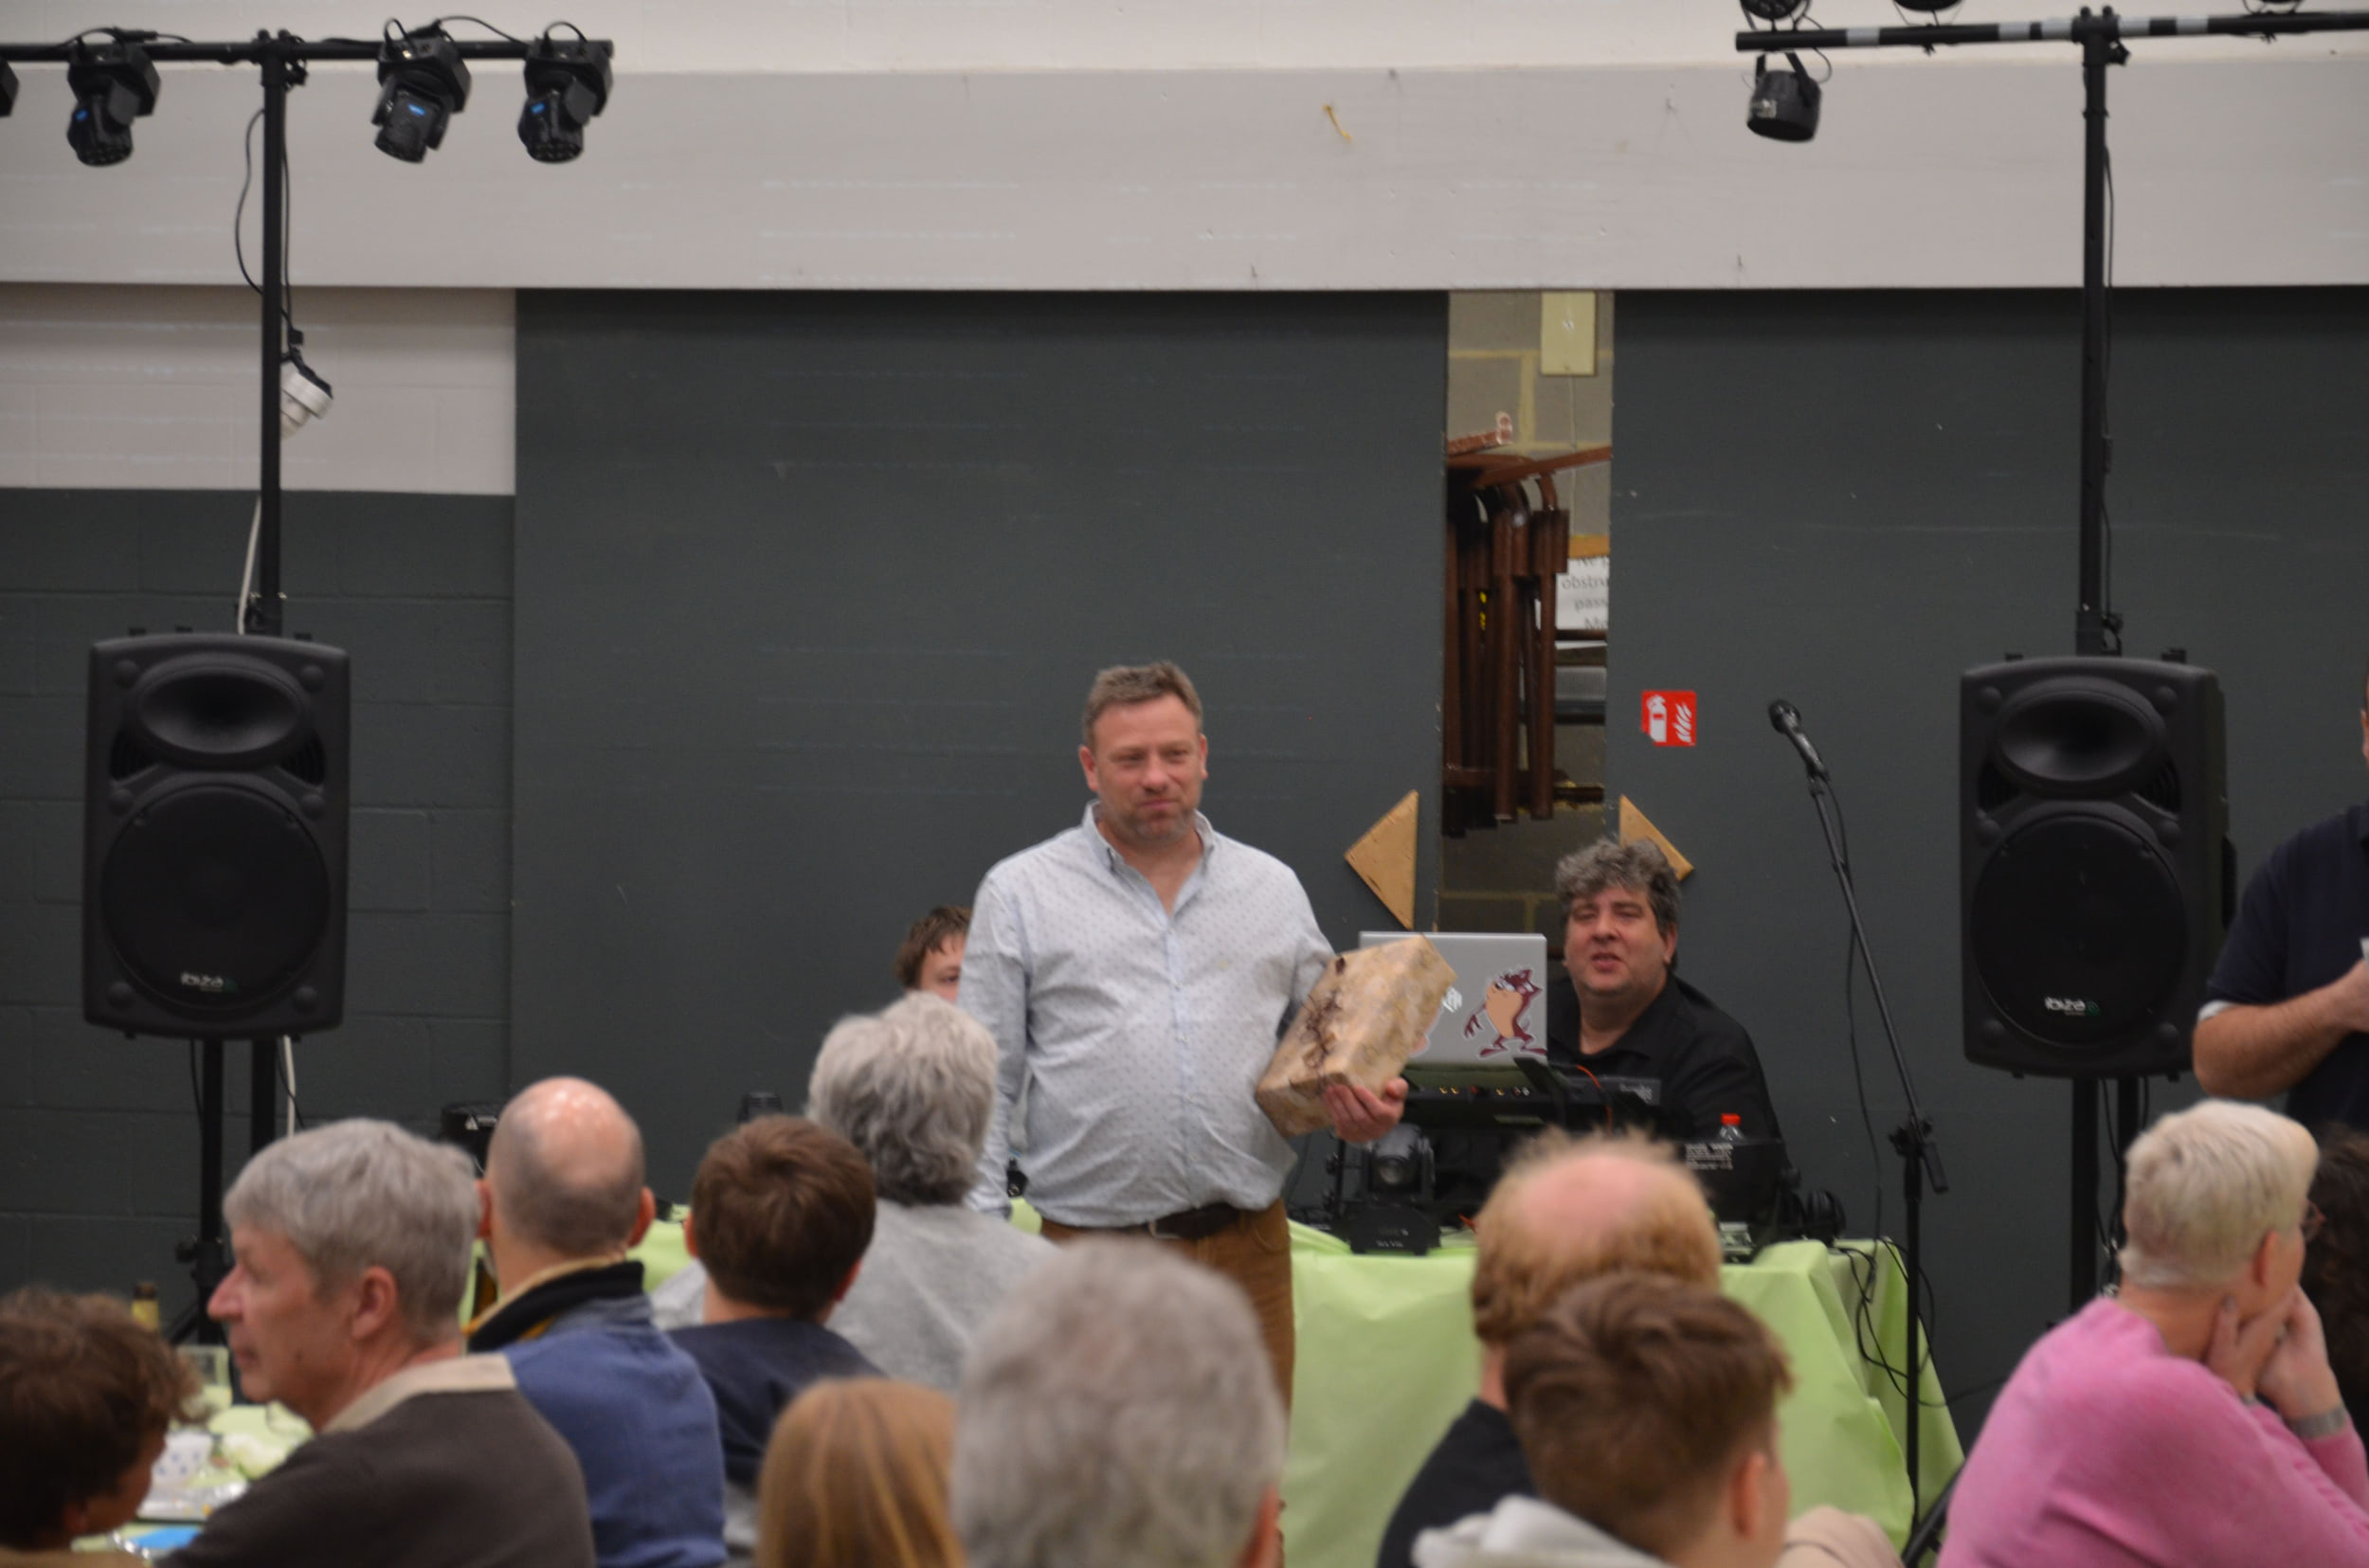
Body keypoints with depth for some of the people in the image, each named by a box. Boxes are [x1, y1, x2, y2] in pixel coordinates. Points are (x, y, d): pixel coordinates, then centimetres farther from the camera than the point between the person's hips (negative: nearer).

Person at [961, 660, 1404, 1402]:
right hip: (1094, 1255, -2)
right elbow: (984, 1083, 5)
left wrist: (1359, 1105, -2)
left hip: (1246, 1249, 2)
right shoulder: (1021, 893, 6)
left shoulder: (1271, 888, 14)